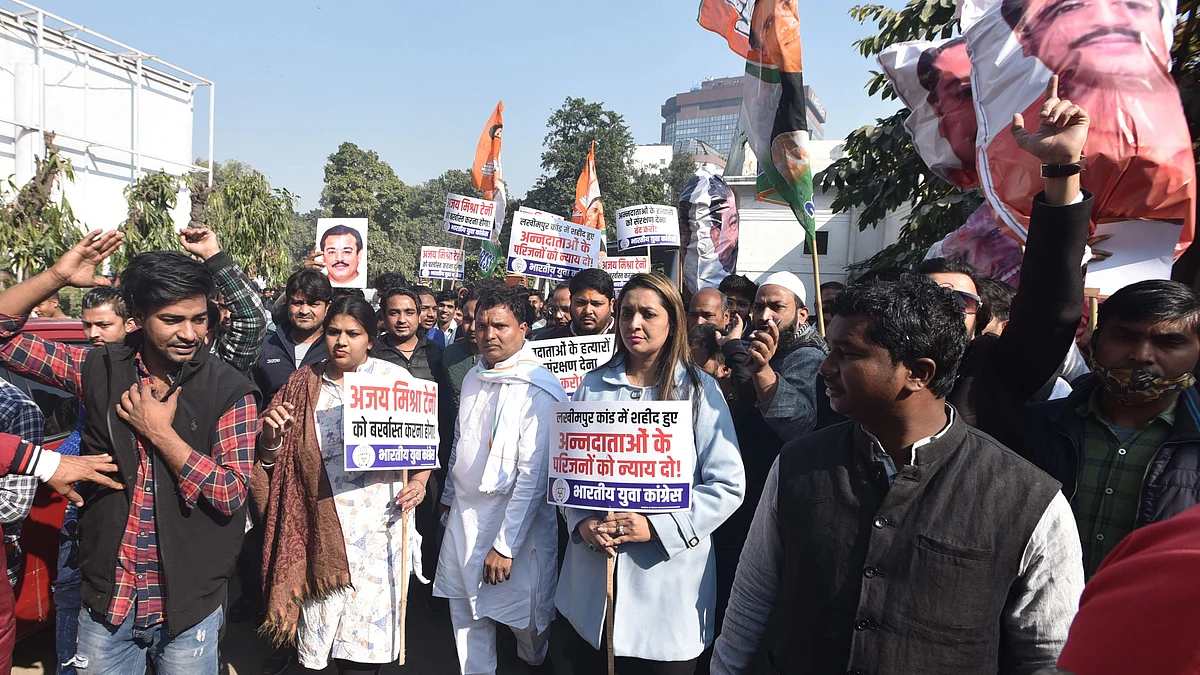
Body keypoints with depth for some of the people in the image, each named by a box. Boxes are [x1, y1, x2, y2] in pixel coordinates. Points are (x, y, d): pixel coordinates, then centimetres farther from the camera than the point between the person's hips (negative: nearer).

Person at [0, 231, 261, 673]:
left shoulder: (229, 392, -11)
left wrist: (160, 433, -17)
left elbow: (232, 495, -16)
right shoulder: (101, 370, -3)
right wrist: (57, 277, -14)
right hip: (107, 603, 3)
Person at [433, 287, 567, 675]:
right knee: (464, 611, 14)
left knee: (523, 617, 10)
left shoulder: (540, 390, -18)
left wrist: (505, 545, -20)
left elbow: (534, 474, -20)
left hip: (514, 522, -6)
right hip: (463, 513, 6)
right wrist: (449, 496, 20)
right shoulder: (474, 378, 6)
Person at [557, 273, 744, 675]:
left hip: (667, 584, -3)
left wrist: (657, 526, -18)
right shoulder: (593, 386, 7)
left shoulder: (698, 389, -4)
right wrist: (582, 522, -10)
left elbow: (728, 485, -9)